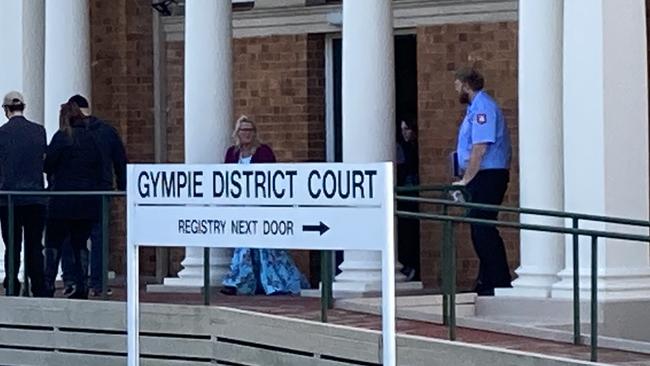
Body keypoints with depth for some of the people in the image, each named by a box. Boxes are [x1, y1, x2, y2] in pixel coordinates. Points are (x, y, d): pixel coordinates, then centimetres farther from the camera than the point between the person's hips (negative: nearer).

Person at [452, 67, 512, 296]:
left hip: (488, 176, -10)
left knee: (483, 230, -10)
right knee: (482, 230, 13)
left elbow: (480, 148, -21)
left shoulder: (483, 107, -14)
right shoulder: (475, 107, 17)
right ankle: (486, 282, 18)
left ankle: (499, 282, -9)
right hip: (483, 177, 10)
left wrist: (466, 180, -18)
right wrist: (467, 179, 18)